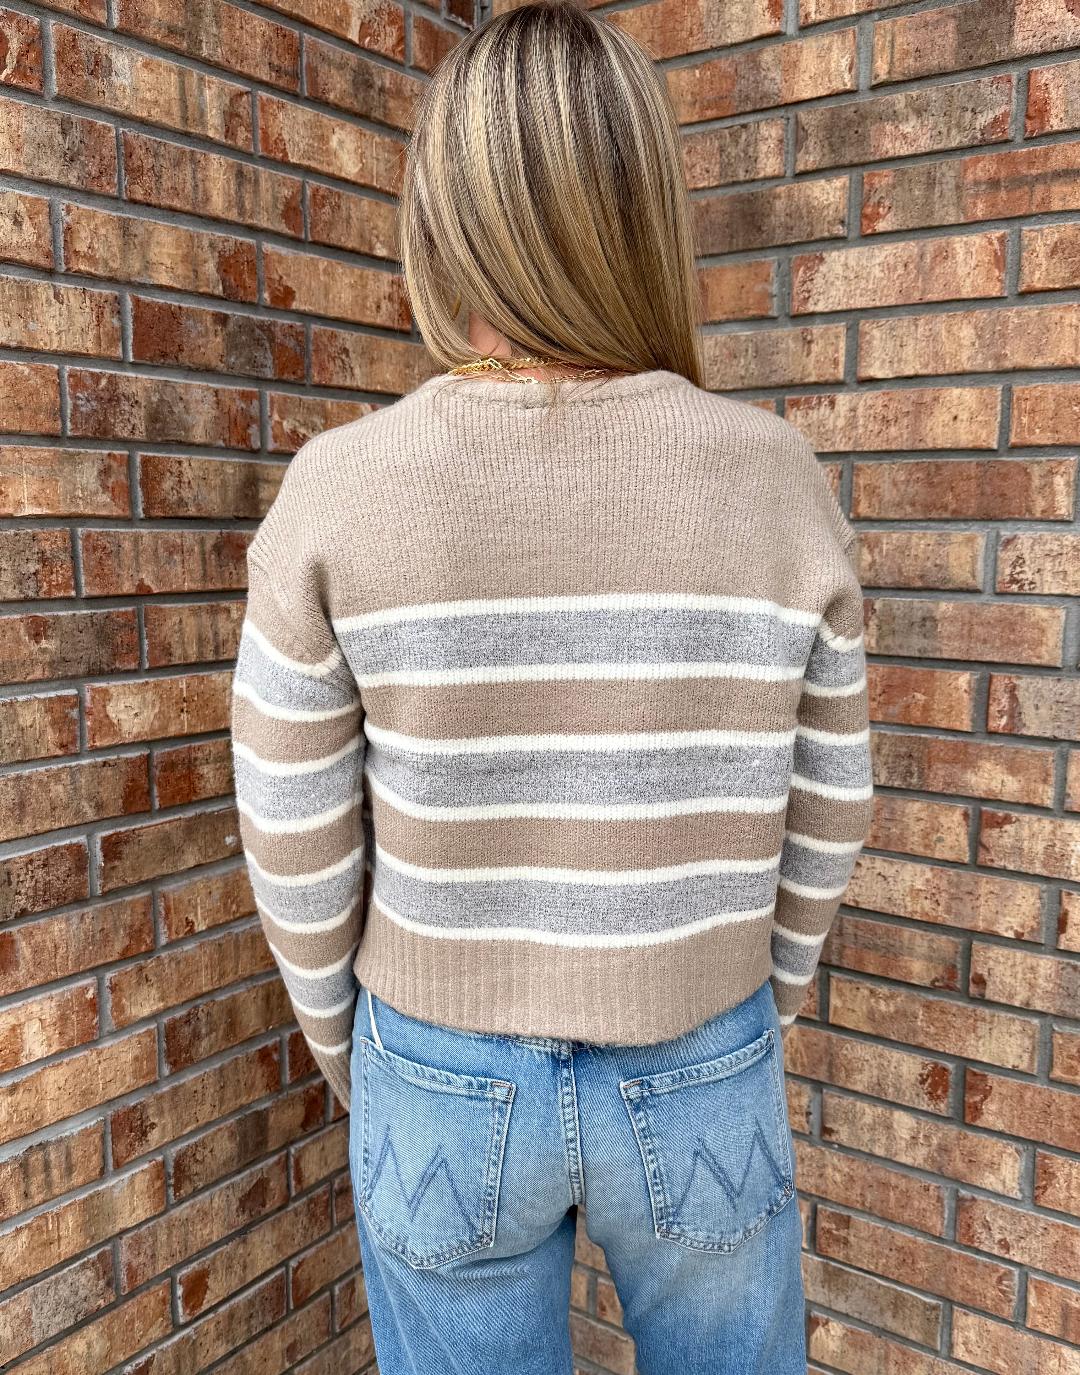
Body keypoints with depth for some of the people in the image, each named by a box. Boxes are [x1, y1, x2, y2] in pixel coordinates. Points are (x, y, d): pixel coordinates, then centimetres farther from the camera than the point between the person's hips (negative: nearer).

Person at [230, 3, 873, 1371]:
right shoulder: (779, 480, -14)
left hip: (446, 1077, 0)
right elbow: (819, 812, -4)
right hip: (699, 1078, 1)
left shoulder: (334, 494, -18)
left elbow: (298, 845, -10)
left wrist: (348, 1047, 9)